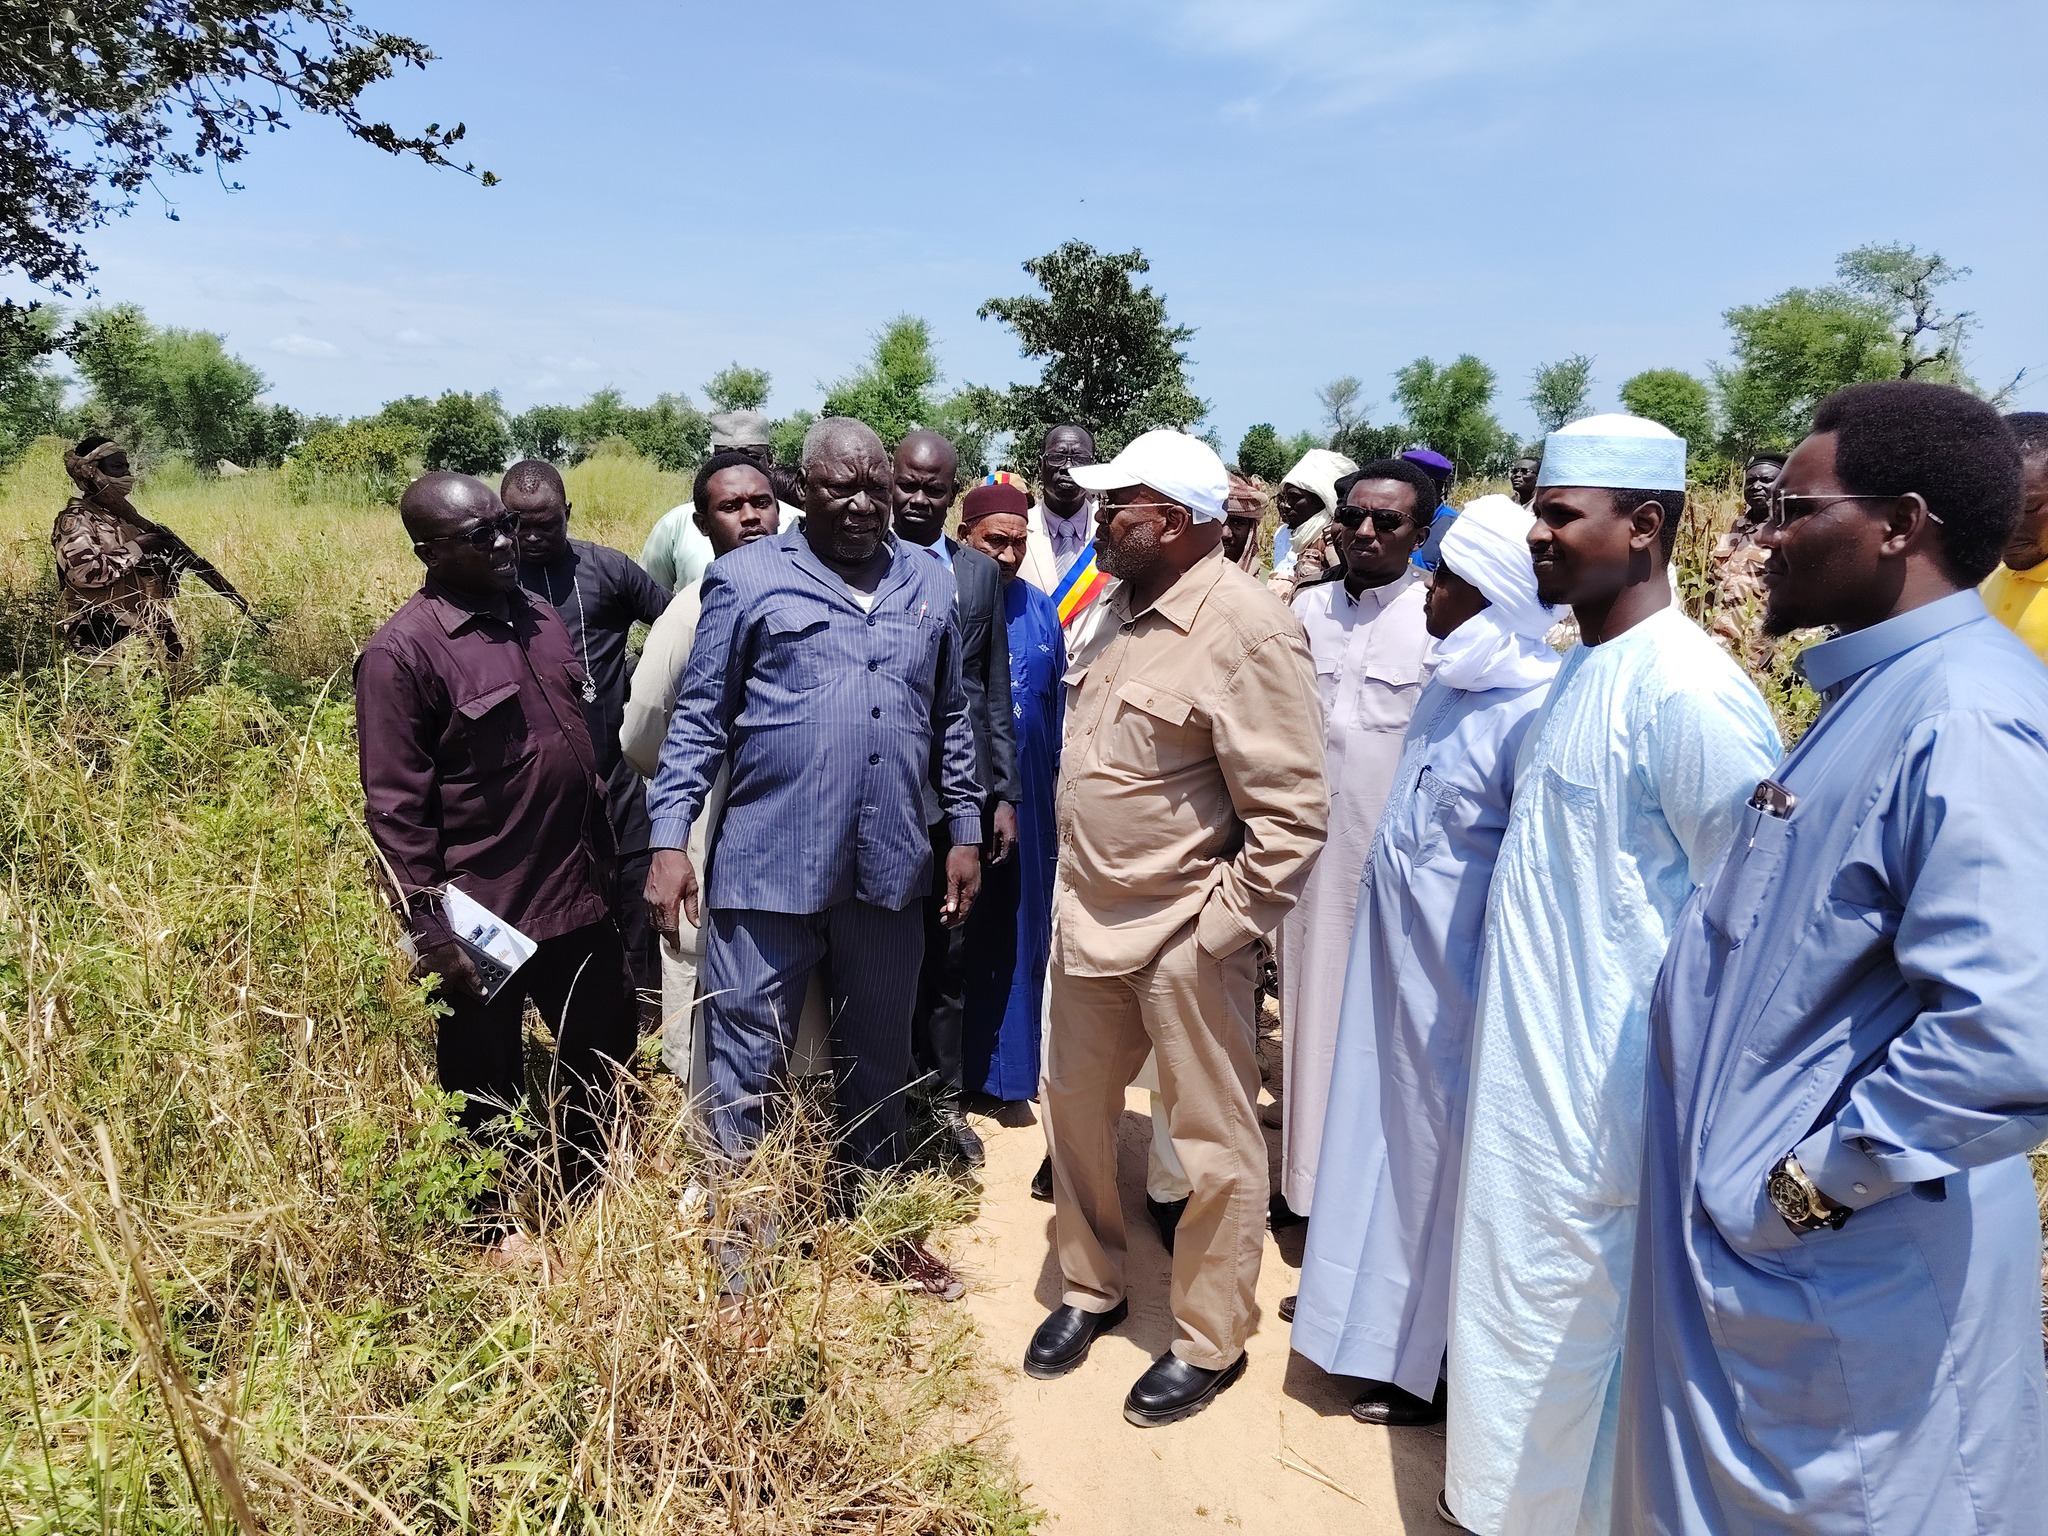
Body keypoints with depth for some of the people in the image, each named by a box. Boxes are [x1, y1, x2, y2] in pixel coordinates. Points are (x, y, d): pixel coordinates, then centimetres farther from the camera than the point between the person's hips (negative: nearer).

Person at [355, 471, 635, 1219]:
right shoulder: (402, 652, -15)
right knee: (487, 1101, 13)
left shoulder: (541, 618, 7)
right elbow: (395, 811, -15)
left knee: (603, 1070, 21)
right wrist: (432, 935, -16)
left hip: (580, 902, 7)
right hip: (484, 925, -7)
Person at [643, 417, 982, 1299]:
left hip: (889, 869, 4)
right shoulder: (748, 579, -2)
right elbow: (699, 719, -2)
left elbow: (950, 719, 16)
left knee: (877, 1063, 18)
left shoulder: (929, 584, 10)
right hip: (767, 868, -3)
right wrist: (669, 840, -8)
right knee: (745, 1072, 4)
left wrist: (965, 831, 13)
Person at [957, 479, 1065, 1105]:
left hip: (1025, 802, 4)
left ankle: (1006, 1067, 27)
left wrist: (1058, 791, 10)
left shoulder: (1040, 611, 5)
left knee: (1017, 936, 12)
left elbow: (1056, 707, 10)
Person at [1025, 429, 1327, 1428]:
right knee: (1076, 1105, 19)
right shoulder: (1124, 607, 6)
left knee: (1212, 1145, 8)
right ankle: (1088, 1287, 41)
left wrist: (1219, 929, -17)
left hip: (1183, 936, -8)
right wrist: (1075, 888, 13)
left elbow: (1292, 814, -19)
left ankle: (1209, 1343, 28)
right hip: (1089, 920, 8)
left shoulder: (1246, 632, -19)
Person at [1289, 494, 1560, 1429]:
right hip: (1394, 950, 8)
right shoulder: (1452, 679, 4)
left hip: (1458, 971, -8)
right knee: (1390, 1123, 21)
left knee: (1440, 1145, 7)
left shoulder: (1529, 711, -23)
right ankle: (1378, 1309, 43)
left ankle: (1432, 1362, 28)